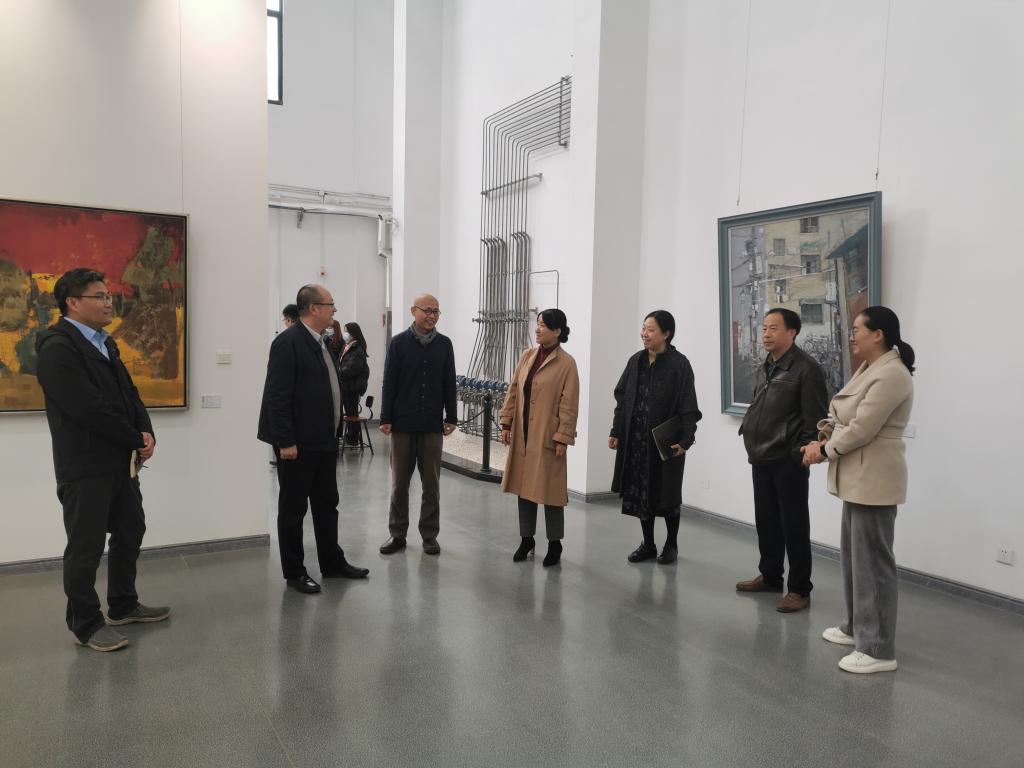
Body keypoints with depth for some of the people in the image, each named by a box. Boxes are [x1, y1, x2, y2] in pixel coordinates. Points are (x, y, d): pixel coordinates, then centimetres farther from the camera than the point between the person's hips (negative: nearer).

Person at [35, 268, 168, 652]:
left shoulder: (104, 343, 13)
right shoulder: (58, 348, -15)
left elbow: (129, 393, 12)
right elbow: (90, 409, -22)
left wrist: (146, 434, -5)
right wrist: (136, 440, -13)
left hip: (121, 460, 9)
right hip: (85, 466, -9)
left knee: (130, 532, 18)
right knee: (86, 546, 2)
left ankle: (123, 605, 34)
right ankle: (86, 624, 17)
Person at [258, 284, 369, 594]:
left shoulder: (320, 342, 11)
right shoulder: (288, 342, -16)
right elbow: (277, 396, -19)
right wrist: (285, 441, -21)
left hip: (324, 441, 9)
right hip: (298, 444, -9)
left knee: (327, 504, 17)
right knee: (293, 508, 6)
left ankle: (332, 563, 29)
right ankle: (294, 572, 18)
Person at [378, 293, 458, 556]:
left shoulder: (444, 344, 5)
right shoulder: (399, 342, -1)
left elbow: (449, 384, 6)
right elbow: (389, 383, -2)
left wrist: (451, 418, 3)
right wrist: (385, 419, -6)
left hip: (432, 425, 1)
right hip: (403, 424, -1)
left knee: (432, 484, 6)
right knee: (399, 482, 8)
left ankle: (430, 535, 17)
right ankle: (397, 534, 20)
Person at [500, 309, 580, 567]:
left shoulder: (566, 363, -10)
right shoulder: (528, 355, 7)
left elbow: (569, 405, -11)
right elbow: (513, 391, 10)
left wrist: (562, 438, -13)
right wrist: (506, 423, 5)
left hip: (547, 437, -5)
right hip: (522, 434, 6)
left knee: (548, 488, 3)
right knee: (524, 486, 12)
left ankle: (554, 543, 19)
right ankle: (526, 539, 26)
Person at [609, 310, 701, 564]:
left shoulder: (679, 364, -9)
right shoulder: (635, 361, 6)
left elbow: (688, 406, -11)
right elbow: (622, 399, 9)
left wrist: (685, 440, -16)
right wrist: (616, 432, 6)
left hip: (666, 440, -5)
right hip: (636, 439, 5)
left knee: (667, 494, 7)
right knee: (640, 493, 9)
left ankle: (671, 544, 25)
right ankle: (648, 544, 25)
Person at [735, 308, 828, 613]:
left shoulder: (806, 368, -13)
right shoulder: (765, 367, 13)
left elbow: (815, 419, -15)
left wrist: (802, 453, -15)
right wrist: (751, 439, 14)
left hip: (789, 462, -8)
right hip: (761, 459, 8)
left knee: (794, 525, 1)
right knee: (766, 521, 17)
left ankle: (799, 589, 12)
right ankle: (770, 576, 32)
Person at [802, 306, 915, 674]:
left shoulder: (892, 374, -19)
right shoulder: (868, 368, 13)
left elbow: (861, 429, -22)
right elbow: (844, 416, 15)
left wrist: (824, 451, -10)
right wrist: (823, 441, 0)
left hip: (874, 480, -10)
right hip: (857, 478, 10)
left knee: (872, 560, -4)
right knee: (852, 555, 18)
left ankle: (878, 650, 6)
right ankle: (856, 627, 33)